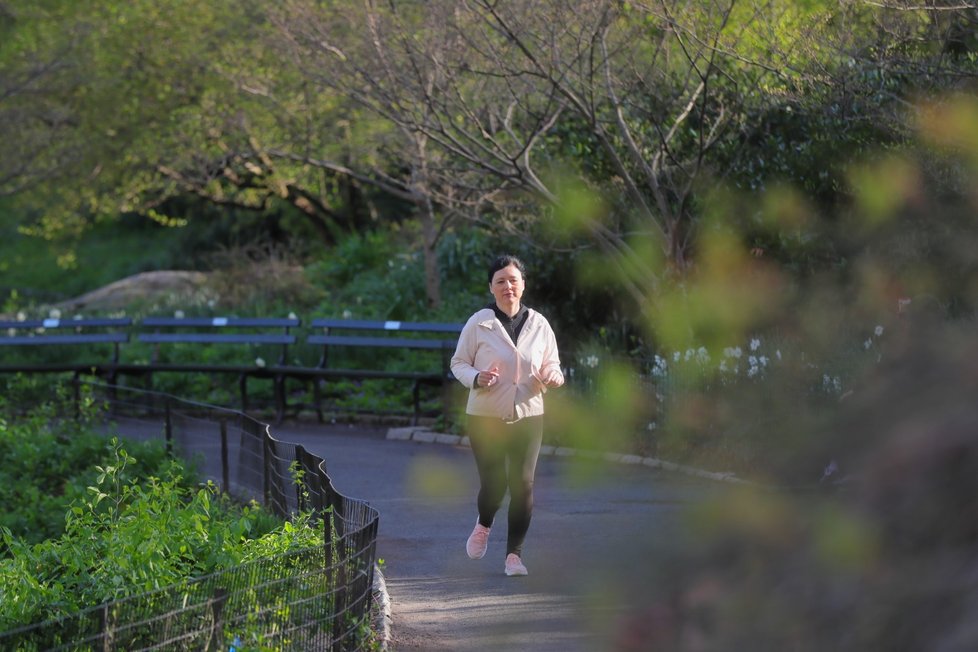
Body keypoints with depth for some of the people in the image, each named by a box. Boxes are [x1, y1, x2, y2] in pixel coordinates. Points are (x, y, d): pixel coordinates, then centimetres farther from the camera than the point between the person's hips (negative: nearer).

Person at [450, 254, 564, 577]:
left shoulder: (539, 324, 4)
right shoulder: (478, 323, -4)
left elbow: (552, 363, 15)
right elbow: (458, 363, 2)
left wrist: (553, 376, -8)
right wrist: (477, 378, -19)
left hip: (528, 416, 2)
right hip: (486, 416, -2)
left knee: (523, 484, -4)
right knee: (493, 483, -6)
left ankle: (515, 554, 8)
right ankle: (484, 525, 30)